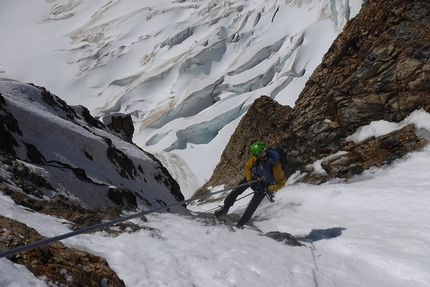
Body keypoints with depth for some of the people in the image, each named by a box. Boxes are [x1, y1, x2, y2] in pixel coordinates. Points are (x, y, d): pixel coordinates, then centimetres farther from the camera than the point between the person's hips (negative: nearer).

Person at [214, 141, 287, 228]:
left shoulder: (275, 166, -35)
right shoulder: (256, 158, -26)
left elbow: (282, 182, -22)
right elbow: (248, 166, -5)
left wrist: (270, 189, -23)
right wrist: (249, 179, -16)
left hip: (264, 186, -3)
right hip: (253, 177, 4)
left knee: (253, 205, -9)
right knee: (236, 191, -1)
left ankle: (240, 224, 6)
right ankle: (225, 208, 21)